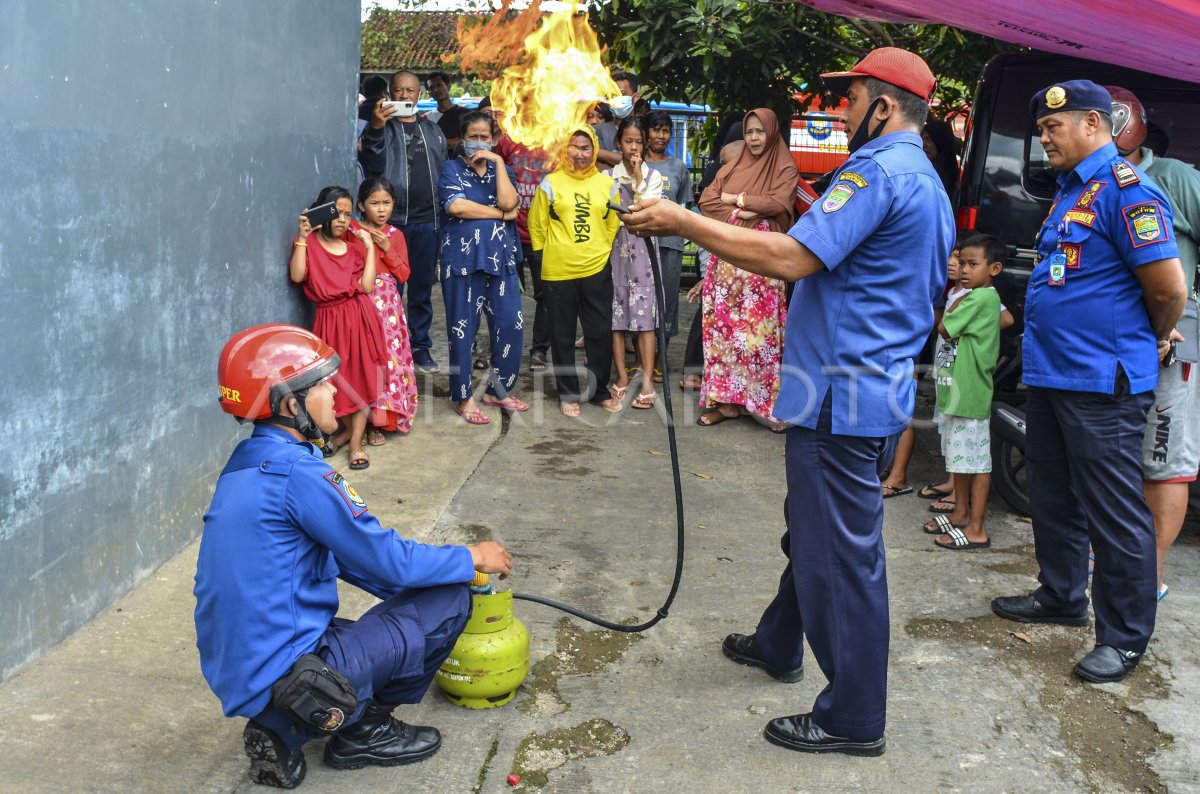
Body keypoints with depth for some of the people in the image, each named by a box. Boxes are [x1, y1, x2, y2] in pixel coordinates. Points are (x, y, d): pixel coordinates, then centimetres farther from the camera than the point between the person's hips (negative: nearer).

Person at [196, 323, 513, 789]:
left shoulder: (247, 463, 9)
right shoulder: (298, 473, -21)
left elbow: (346, 556, 16)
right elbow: (387, 560, -14)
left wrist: (412, 588, 18)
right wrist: (472, 558, 2)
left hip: (237, 677, 9)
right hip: (287, 681, -9)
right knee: (449, 600, -4)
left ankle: (282, 736, 13)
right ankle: (366, 729, 8)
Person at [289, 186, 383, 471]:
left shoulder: (355, 245, 8)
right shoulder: (309, 244, 1)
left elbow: (367, 286, -5)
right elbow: (297, 276, -18)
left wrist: (369, 247, -5)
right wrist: (303, 237, -18)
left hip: (360, 318, 2)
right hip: (330, 320, -2)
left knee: (362, 378, -1)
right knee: (337, 382, 3)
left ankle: (356, 440, 8)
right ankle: (349, 429, 29)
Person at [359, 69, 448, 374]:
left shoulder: (433, 131, 15)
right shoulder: (381, 126, 3)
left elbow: (443, 174, 17)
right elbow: (371, 165, -13)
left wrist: (444, 219, 11)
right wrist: (375, 130, -29)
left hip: (426, 222, 4)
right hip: (391, 220, -3)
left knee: (422, 287, 9)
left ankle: (420, 346, 19)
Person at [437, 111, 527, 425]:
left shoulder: (501, 170, 15)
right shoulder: (452, 169, 5)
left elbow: (507, 202, -6)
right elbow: (455, 206, -13)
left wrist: (498, 162, -5)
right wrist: (501, 214, -7)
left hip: (500, 256, 4)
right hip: (463, 255, -4)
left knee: (510, 324, 2)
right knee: (463, 328, -1)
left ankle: (499, 390, 17)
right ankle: (463, 397, 9)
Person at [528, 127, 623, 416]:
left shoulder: (607, 184, 6)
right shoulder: (551, 183, 0)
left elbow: (613, 223, 14)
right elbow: (537, 224, 6)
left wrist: (599, 250, 13)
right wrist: (547, 253, 9)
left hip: (597, 270, 2)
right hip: (558, 272, -2)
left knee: (601, 333, 6)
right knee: (563, 336, 7)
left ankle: (599, 390, 21)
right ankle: (568, 394, 18)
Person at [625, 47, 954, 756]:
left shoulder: (878, 171, -17)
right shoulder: (931, 185, 18)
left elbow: (792, 257, -27)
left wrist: (684, 222, -21)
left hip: (844, 397, -11)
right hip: (883, 388, 11)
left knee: (841, 551, -2)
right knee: (815, 529, 24)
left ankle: (854, 719, 10)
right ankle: (780, 644, 42)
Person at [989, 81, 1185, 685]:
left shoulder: (1125, 189, -14)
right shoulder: (1070, 190, 16)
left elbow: (1169, 286, -17)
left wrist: (1155, 340, -1)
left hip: (1102, 385, -10)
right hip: (1050, 375, 10)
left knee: (1115, 514, 0)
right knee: (1053, 498, 20)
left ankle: (1124, 638, 10)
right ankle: (1061, 596, 36)